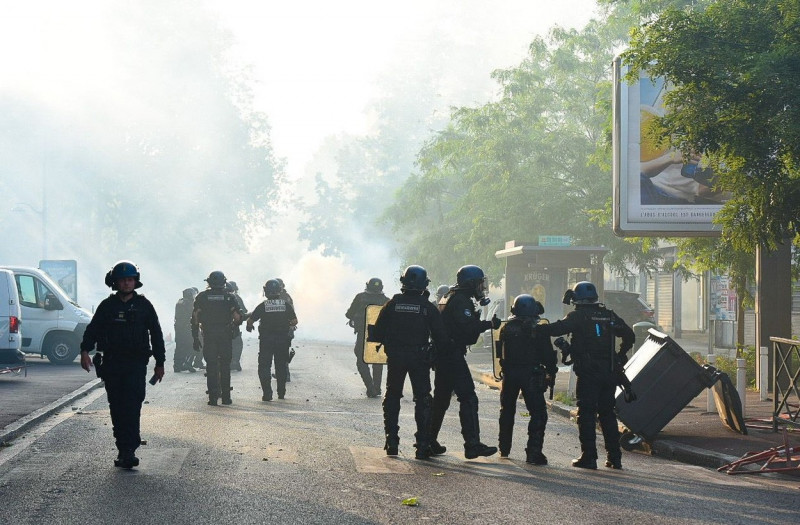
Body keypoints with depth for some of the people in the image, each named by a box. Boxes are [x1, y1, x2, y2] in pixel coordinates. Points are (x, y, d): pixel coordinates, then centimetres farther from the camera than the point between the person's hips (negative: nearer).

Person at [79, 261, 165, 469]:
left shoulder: (144, 305, 6)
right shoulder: (107, 306, 8)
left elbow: (156, 334, 9)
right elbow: (93, 329, 4)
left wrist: (160, 363, 7)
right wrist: (85, 351, -13)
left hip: (136, 364, -3)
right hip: (111, 364, 3)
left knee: (132, 406, -14)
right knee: (116, 408, 5)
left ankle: (128, 450, -19)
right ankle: (124, 448, 14)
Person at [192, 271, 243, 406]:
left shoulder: (202, 296, 2)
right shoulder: (229, 297, 1)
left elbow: (195, 318, -1)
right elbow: (238, 317, -4)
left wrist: (195, 338, 2)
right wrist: (233, 326, 17)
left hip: (208, 335, 0)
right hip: (226, 335, 0)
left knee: (211, 366, 2)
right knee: (225, 366, 8)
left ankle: (213, 397, -2)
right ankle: (226, 397, 8)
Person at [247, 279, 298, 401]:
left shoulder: (263, 306, -6)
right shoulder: (286, 305, -1)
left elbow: (250, 320, -2)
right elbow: (294, 321, -3)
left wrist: (249, 327, 20)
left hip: (266, 340, -2)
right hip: (283, 339, 2)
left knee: (264, 367, 2)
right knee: (281, 366, 15)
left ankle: (267, 393, -8)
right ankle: (281, 393, 20)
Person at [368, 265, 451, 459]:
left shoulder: (392, 304, -1)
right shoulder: (428, 307, -5)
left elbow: (377, 333, 0)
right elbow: (441, 337, -6)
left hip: (395, 357, 2)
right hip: (419, 359, -1)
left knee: (392, 398, 15)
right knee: (422, 400, 5)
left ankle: (391, 443, 12)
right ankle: (423, 444, -1)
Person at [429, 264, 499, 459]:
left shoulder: (450, 298, 19)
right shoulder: (461, 301, -14)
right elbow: (468, 328, -25)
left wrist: (478, 317, 6)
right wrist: (489, 324, -17)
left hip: (442, 355, 11)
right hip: (453, 356, -11)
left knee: (440, 398, 17)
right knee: (468, 399, -12)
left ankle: (430, 441, 24)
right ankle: (472, 445, -17)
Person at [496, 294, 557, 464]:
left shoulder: (506, 328, 4)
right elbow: (548, 354, -8)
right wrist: (552, 373, 2)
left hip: (509, 374, 5)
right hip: (531, 374, -5)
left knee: (507, 411, 21)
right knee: (538, 413, -3)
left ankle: (504, 447, 30)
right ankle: (534, 452, -14)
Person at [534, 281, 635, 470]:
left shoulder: (578, 316, -6)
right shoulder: (609, 315, 12)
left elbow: (557, 329, -19)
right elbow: (629, 336, 17)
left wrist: (535, 327, -8)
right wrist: (619, 356, 24)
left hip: (588, 374, -5)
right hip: (609, 373, 6)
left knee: (586, 414, -1)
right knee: (607, 414, 13)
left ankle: (589, 457, -4)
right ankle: (614, 456, 12)